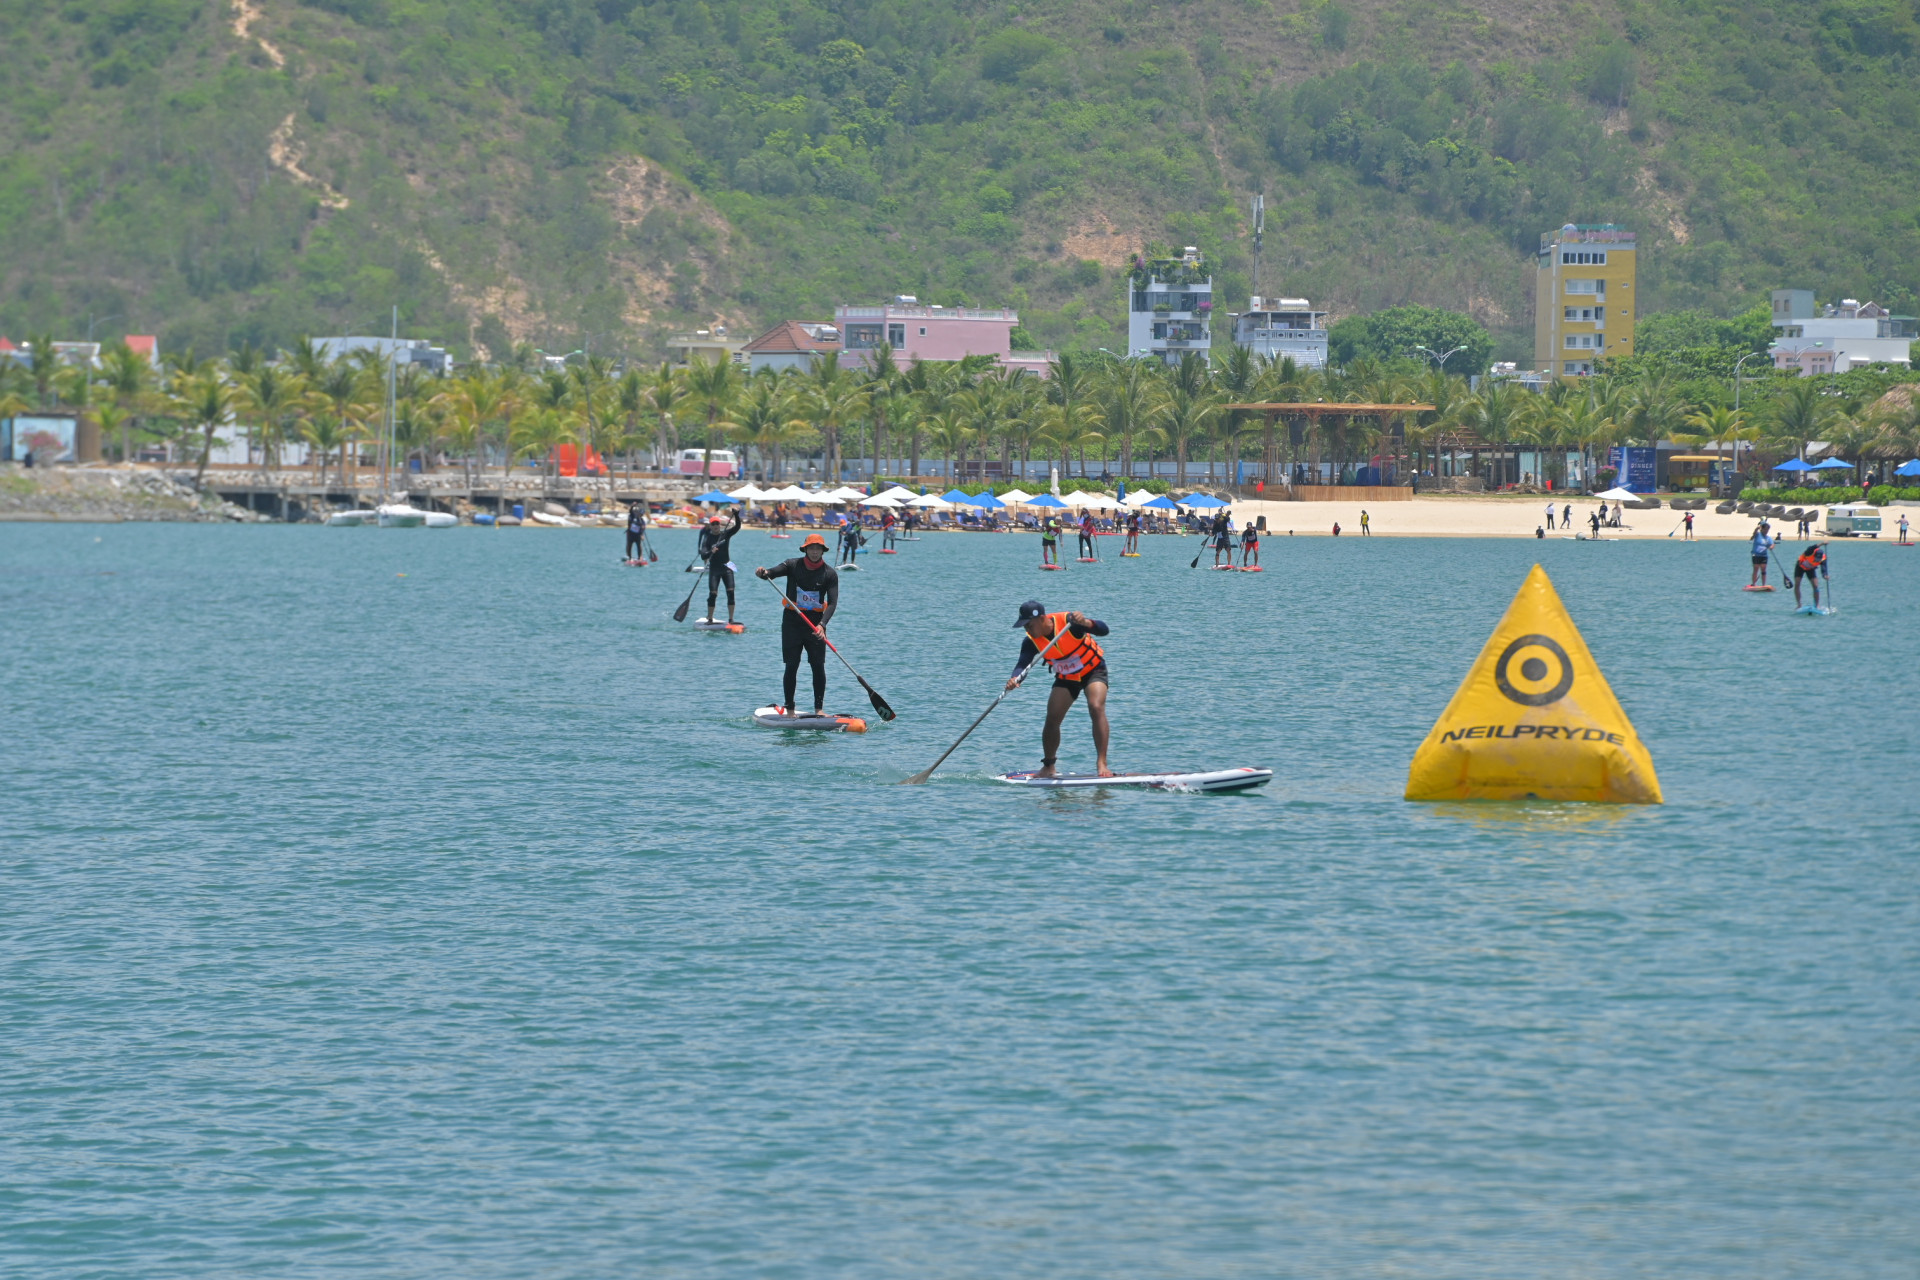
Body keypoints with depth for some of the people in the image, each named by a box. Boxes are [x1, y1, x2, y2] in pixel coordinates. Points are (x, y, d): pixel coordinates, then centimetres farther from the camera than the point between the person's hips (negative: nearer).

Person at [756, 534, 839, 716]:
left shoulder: (830, 574, -1)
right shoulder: (793, 566, 0)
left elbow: (833, 602, -9)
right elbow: (772, 573, -12)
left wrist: (822, 624, -24)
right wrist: (762, 573, -38)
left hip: (815, 623, 1)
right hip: (792, 621, -1)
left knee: (818, 666, -4)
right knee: (791, 666, -2)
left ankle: (819, 708, 3)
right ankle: (788, 708, 4)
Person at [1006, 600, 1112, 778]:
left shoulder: (1067, 621, -28)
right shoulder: (1031, 641, -16)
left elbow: (1103, 630, -35)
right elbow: (1022, 664, -26)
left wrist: (1085, 623, -56)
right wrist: (1015, 679, -49)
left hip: (1093, 671, -4)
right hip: (1066, 679, 4)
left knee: (1096, 708, -26)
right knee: (1052, 718, -5)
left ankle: (1103, 765, -28)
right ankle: (1048, 767, 15)